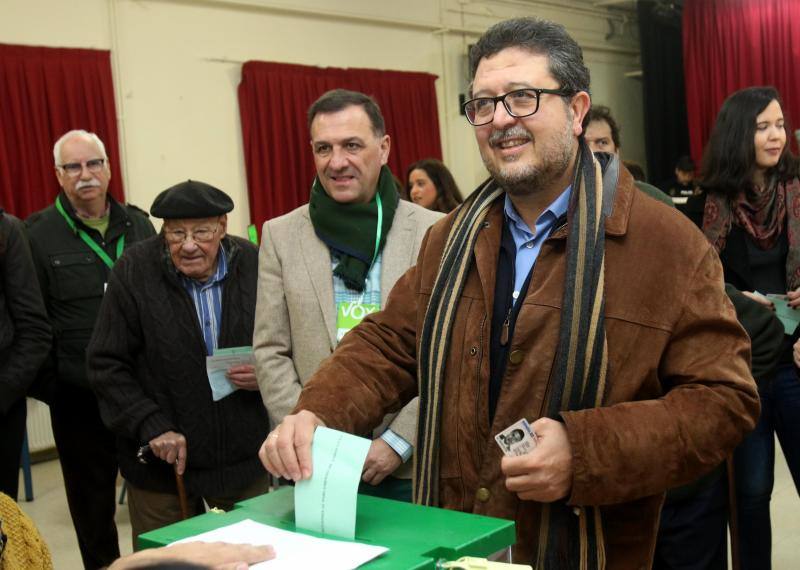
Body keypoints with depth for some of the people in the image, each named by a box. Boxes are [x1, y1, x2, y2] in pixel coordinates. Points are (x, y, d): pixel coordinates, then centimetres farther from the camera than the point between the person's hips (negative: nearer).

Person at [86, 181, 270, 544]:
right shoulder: (134, 272, -9)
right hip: (161, 463, -1)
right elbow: (106, 365, -7)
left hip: (245, 459, 2)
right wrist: (151, 426, -15)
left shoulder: (256, 266, -5)